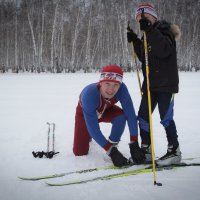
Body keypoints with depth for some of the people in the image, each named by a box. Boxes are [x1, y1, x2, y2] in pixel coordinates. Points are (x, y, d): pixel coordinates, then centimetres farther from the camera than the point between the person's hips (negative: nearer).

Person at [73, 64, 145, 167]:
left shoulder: (121, 89, -35)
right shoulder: (89, 94, -43)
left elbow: (131, 115, -32)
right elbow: (93, 127, -42)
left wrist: (134, 144, -39)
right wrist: (111, 151, -44)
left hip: (105, 110, 2)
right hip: (84, 113, -2)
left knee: (121, 116, -31)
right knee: (80, 152, -6)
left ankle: (112, 145, -8)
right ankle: (87, 135, 27)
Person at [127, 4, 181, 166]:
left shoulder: (164, 30, -8)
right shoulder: (149, 35, 15)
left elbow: (164, 50, -27)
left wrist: (149, 30, -30)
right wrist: (135, 41, 4)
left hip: (166, 84, -8)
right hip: (150, 84, 8)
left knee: (166, 118, -5)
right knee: (143, 116, 7)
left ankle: (174, 152, 6)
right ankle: (146, 150, 17)